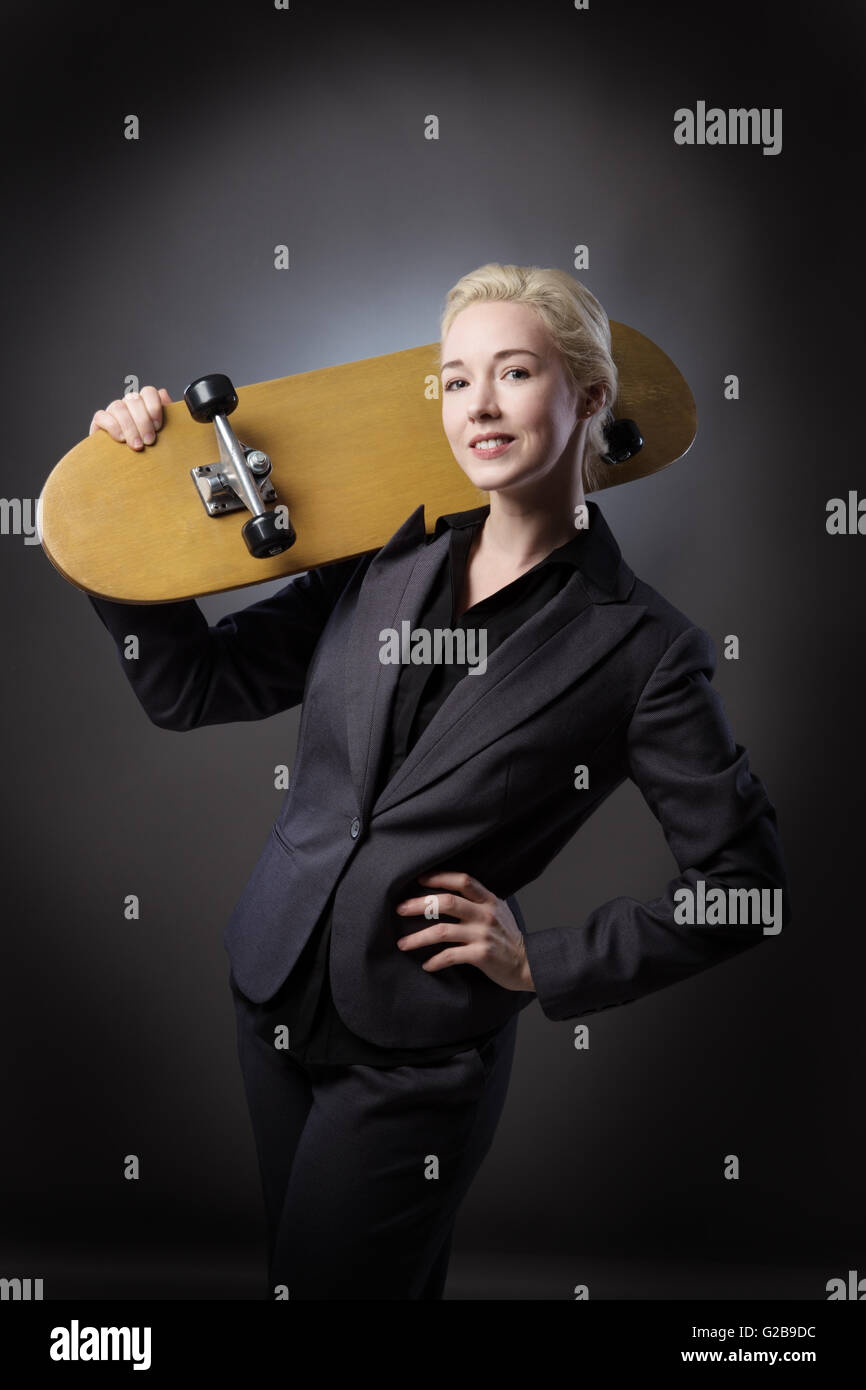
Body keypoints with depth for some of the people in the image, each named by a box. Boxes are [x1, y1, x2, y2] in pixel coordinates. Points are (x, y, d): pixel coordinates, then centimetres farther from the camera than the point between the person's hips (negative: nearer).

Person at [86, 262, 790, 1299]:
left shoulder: (639, 647, -13)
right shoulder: (381, 562, 0)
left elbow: (744, 886, -8)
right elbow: (191, 687, 3)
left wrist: (545, 963, -10)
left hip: (416, 1058, -5)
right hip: (270, 997, 6)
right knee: (283, 1265, 24)